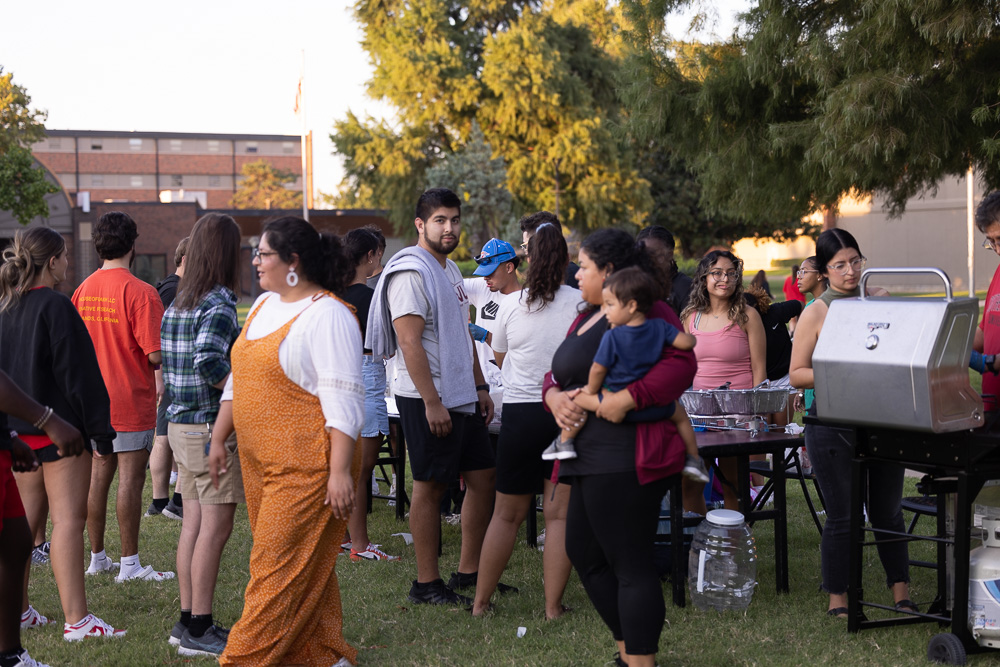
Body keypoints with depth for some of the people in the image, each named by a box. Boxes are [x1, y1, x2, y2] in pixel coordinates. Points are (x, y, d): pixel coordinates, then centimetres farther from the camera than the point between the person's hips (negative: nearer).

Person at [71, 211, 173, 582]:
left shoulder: (83, 290, 4)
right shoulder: (140, 293, -16)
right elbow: (155, 355, -20)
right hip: (131, 404, -6)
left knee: (98, 475, 13)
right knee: (130, 479, -1)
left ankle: (97, 558, 21)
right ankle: (130, 564, 4)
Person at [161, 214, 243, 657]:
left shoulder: (176, 306, 12)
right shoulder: (219, 306, -14)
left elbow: (168, 367, 14)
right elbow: (209, 364, -27)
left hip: (180, 425, 9)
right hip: (213, 429, -9)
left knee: (193, 524, 13)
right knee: (215, 529, -3)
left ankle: (187, 621, 19)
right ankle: (198, 630, 1)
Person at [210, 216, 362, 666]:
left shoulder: (326, 315, -13)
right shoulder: (264, 305, 15)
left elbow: (342, 400, -18)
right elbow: (238, 379, 22)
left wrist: (340, 471, -22)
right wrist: (219, 439, 19)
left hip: (306, 467, -9)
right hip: (260, 462, 9)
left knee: (281, 570, -3)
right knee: (303, 566, 13)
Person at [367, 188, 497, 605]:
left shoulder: (451, 270, 16)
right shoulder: (410, 272, -14)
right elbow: (410, 342, -20)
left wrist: (480, 387, 19)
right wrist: (432, 402, -23)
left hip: (463, 398, 10)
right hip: (427, 400, -9)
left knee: (483, 476, 11)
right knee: (430, 487, -2)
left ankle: (469, 571, 21)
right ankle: (427, 584, 6)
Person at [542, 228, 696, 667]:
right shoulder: (586, 318, 21)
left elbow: (681, 362, -22)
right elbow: (558, 374, 20)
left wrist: (628, 398, -30)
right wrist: (555, 396, -2)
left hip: (626, 460, -11)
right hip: (591, 460, 11)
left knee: (630, 565, -7)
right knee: (584, 553, 17)